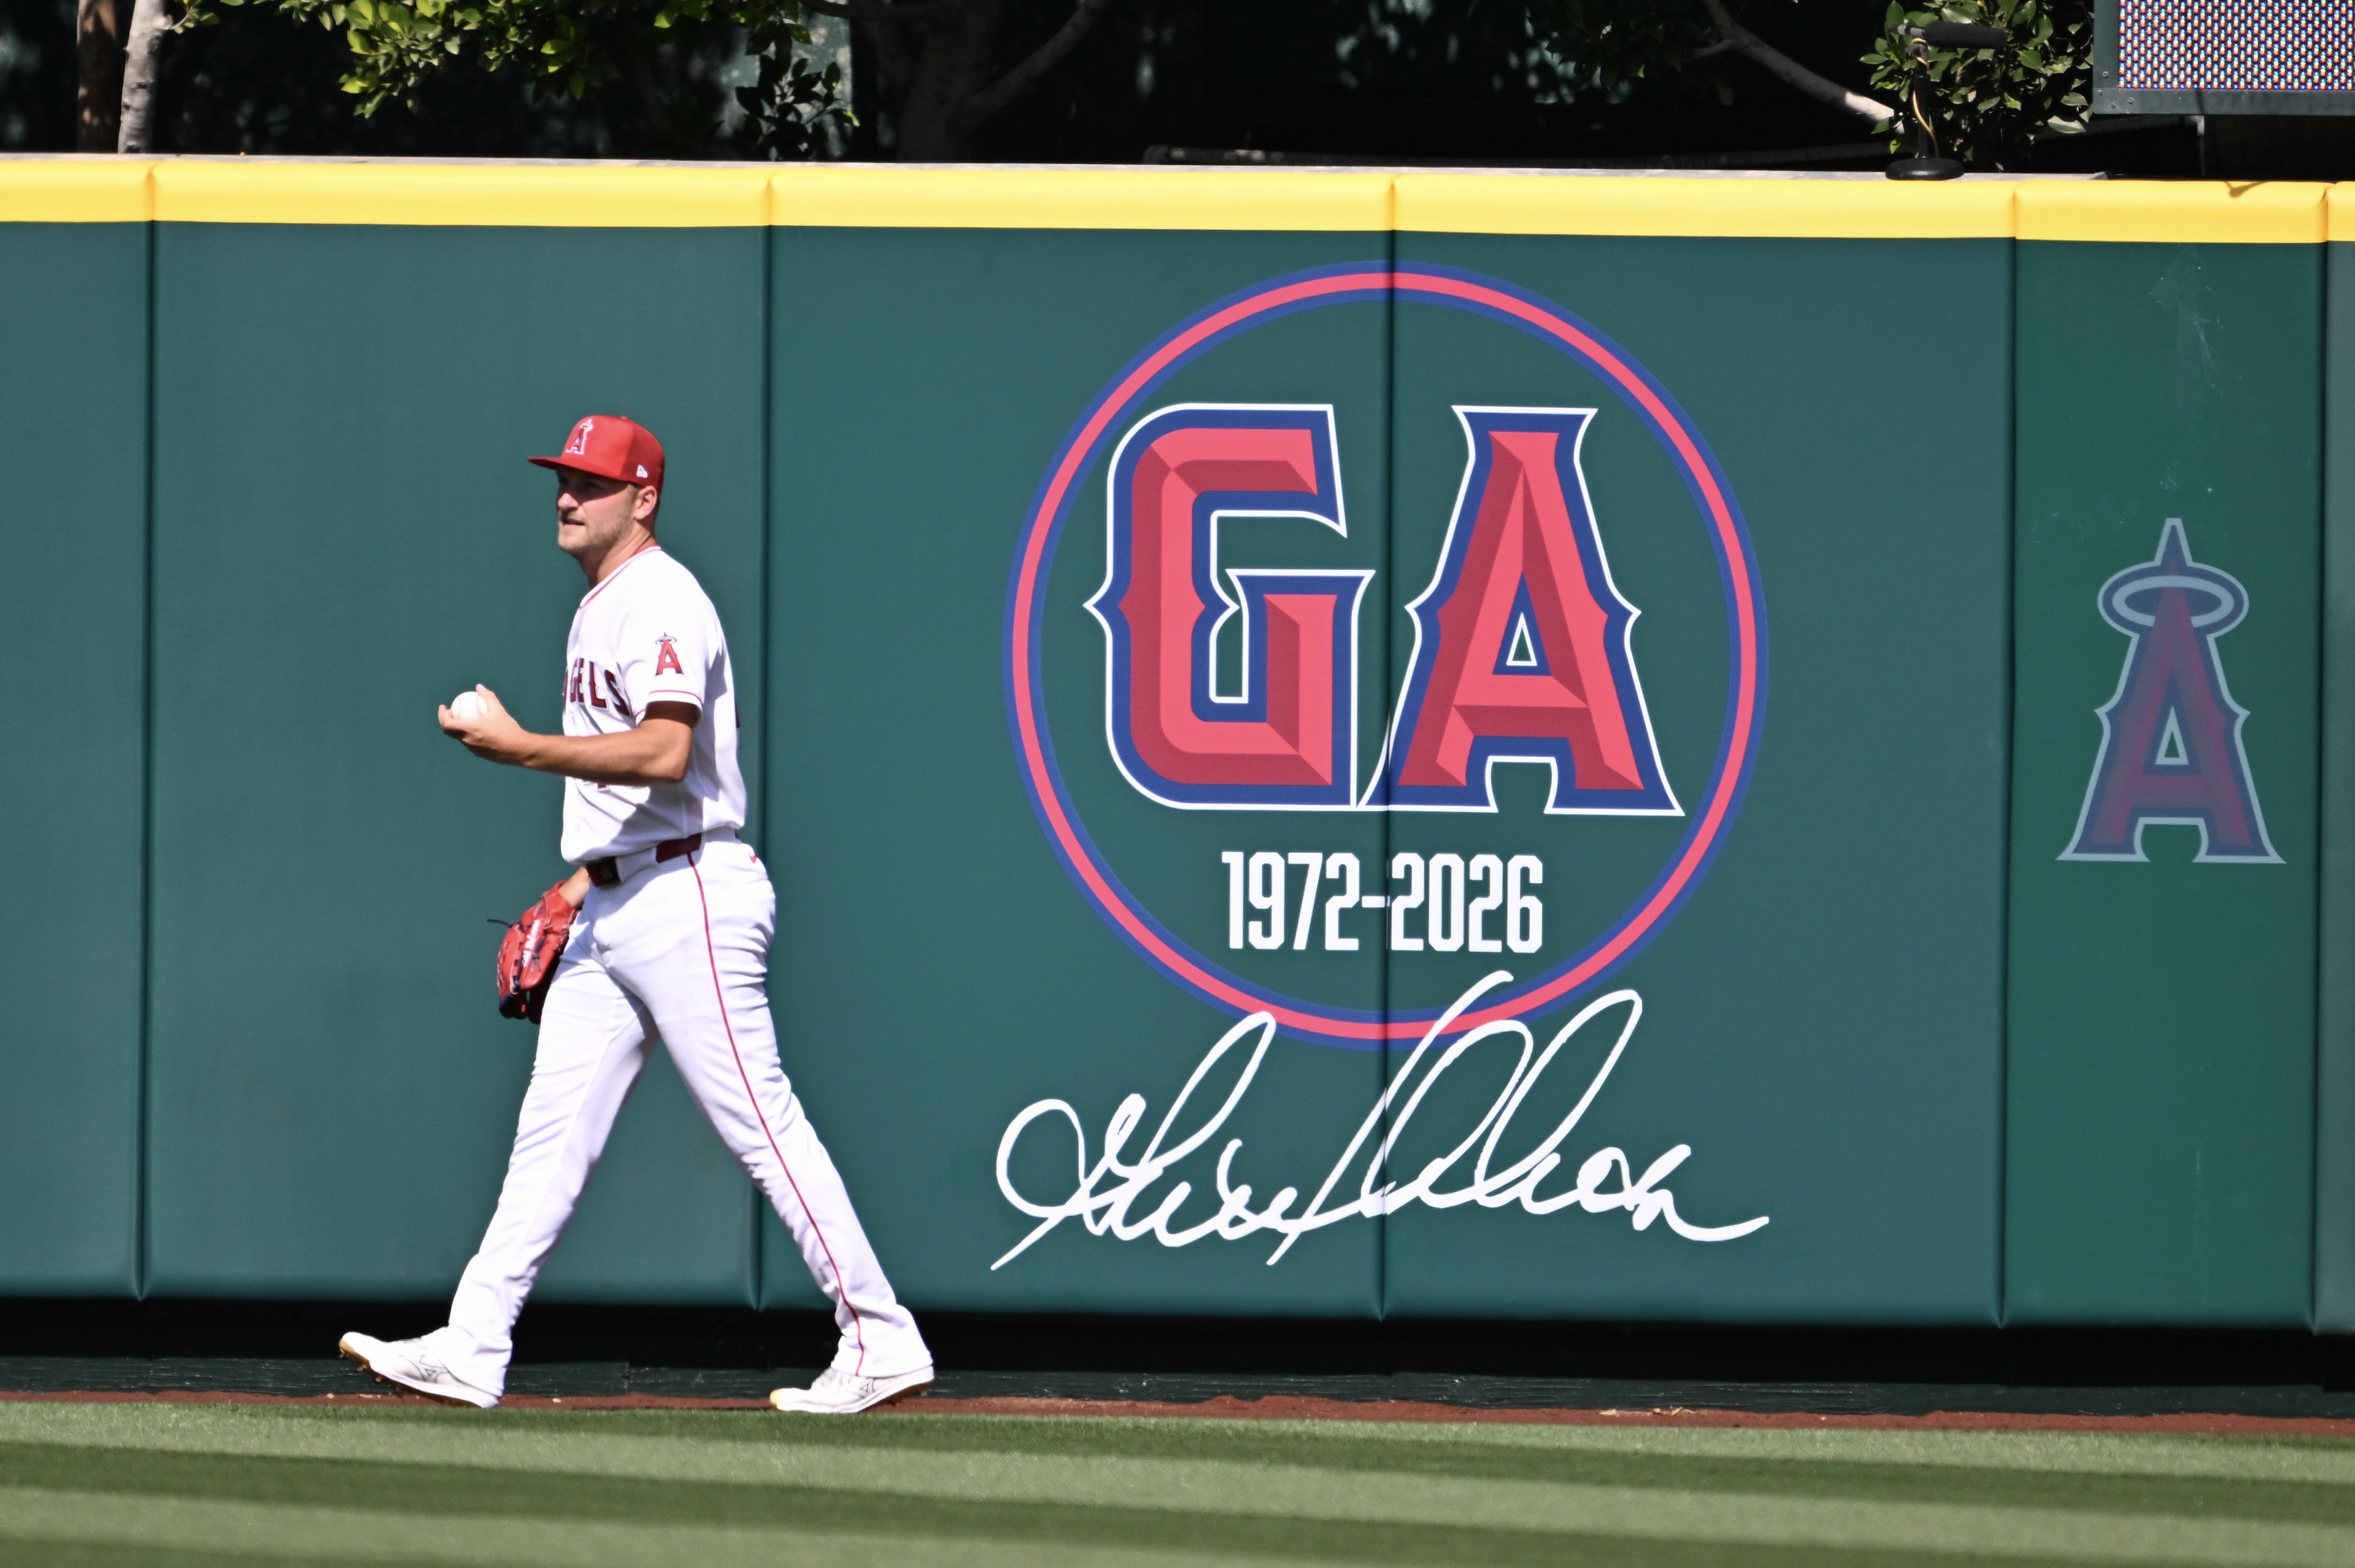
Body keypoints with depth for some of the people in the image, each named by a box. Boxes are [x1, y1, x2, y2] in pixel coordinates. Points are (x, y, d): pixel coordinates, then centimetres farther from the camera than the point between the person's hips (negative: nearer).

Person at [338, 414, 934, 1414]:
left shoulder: (661, 602, -12)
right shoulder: (601, 609, 19)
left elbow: (665, 752, -26)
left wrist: (519, 748, -26)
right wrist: (581, 880, 21)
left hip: (685, 899, -10)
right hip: (612, 910, 10)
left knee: (762, 1125, -9)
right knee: (552, 1128, 6)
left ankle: (881, 1342, -5)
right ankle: (471, 1351, 4)